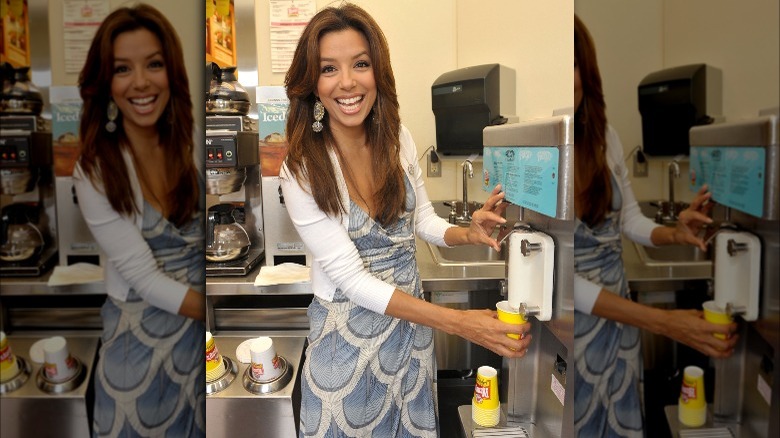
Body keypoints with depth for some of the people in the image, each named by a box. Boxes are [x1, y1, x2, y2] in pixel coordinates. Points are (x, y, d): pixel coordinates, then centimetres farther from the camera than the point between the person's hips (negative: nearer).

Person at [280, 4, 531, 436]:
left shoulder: (399, 139, -7)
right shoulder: (301, 171, -21)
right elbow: (353, 279, -23)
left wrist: (468, 233, -18)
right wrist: (458, 322, -29)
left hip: (411, 316, 4)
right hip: (347, 332, -4)